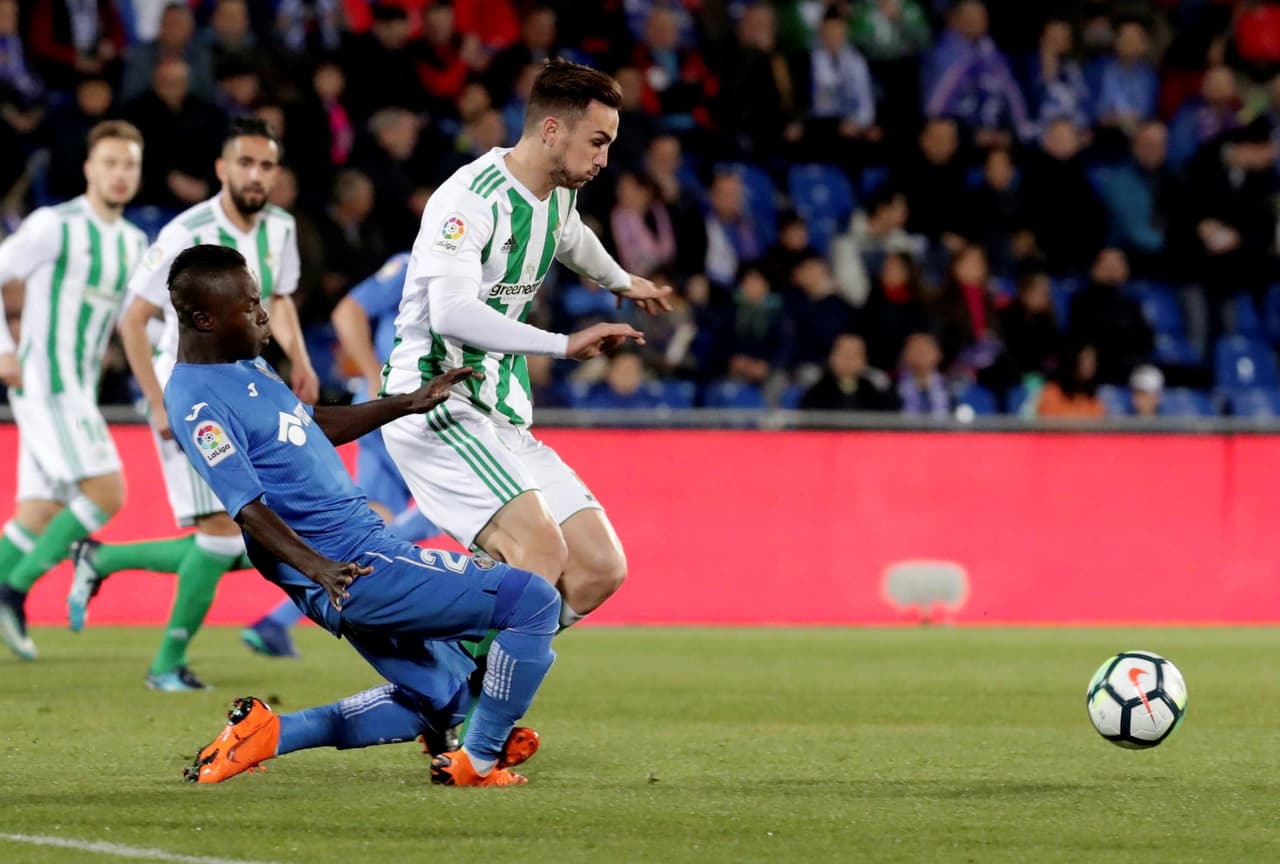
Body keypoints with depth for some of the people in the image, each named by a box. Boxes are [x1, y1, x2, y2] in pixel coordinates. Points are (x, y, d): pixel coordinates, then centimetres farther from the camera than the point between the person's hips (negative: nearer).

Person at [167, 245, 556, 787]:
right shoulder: (196, 402, -18)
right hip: (353, 569, -11)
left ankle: (271, 733, 13)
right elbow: (247, 506, -26)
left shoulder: (244, 365, 13)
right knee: (534, 600, -10)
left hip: (366, 544, 11)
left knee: (441, 698, 21)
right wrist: (315, 566, -39)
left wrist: (409, 404, 26)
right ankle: (477, 761, -1)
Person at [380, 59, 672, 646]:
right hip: (433, 405, -9)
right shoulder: (469, 199, -16)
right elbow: (451, 313, -31)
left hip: (501, 420, 9)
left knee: (600, 568, -2)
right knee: (539, 549, -28)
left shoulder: (556, 196, 12)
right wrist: (563, 344, -33)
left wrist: (621, 281, 58)